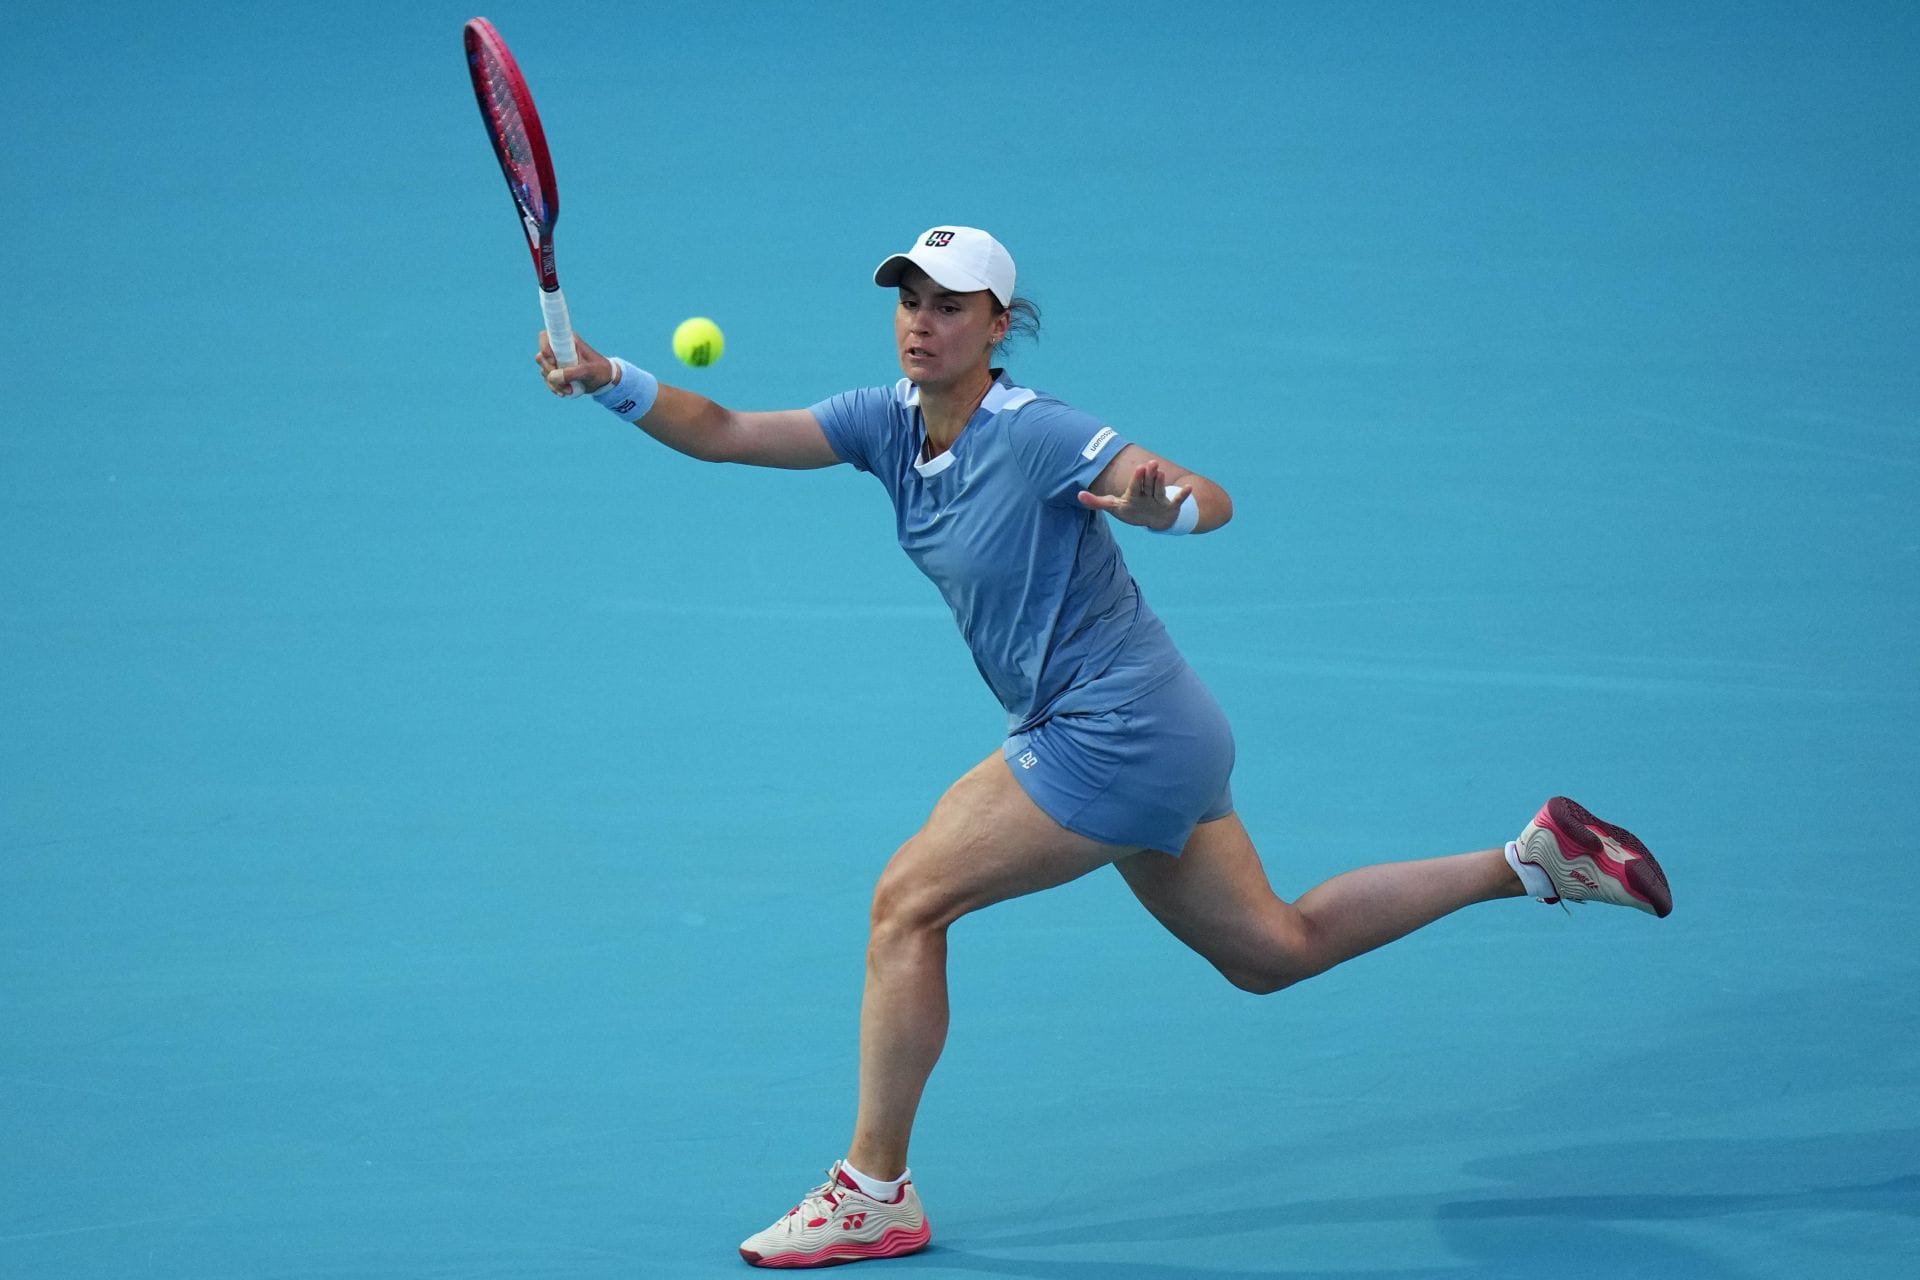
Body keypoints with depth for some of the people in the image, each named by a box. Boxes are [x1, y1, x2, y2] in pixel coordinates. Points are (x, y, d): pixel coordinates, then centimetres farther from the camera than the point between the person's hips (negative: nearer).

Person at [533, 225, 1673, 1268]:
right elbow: (723, 433, -2)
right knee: (1271, 949, 19)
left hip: (1116, 735, -9)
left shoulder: (1033, 432, -20)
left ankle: (876, 1192, -3)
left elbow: (1213, 502, -22)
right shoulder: (889, 421, 2)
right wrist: (610, 379, -18)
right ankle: (1537, 857, 27)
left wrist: (1160, 498, -45)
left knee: (908, 902, -11)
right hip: (1150, 742, 9)